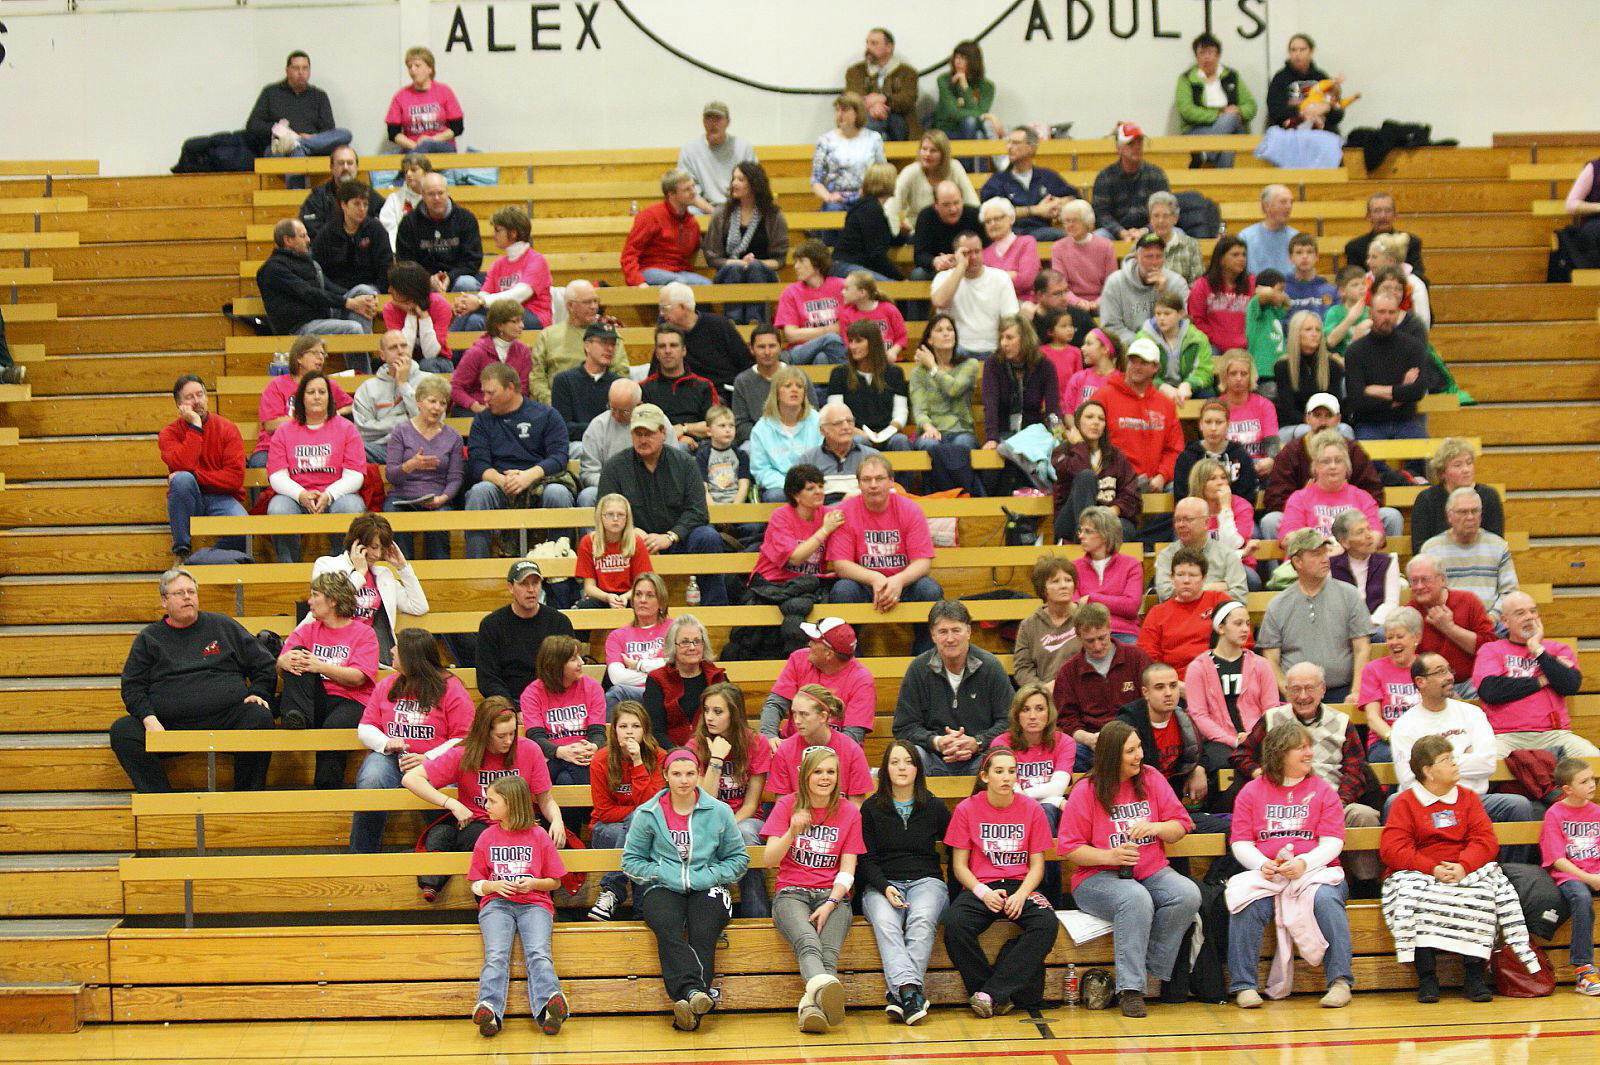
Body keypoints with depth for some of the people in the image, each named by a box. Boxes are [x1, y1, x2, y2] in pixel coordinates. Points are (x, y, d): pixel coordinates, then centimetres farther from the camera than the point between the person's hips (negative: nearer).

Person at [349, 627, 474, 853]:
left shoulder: (450, 688, 2)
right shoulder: (386, 686, 16)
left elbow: (464, 738, -3)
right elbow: (365, 729, 16)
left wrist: (427, 759, -17)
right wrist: (386, 743, -7)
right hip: (390, 757, 3)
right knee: (370, 782, -32)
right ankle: (360, 857, -22)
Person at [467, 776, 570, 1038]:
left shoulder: (539, 836, 9)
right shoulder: (487, 837, 15)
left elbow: (555, 881, 13)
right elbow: (476, 884, 17)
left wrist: (534, 883, -7)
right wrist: (494, 886, -4)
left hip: (534, 903, -1)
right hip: (496, 903, 1)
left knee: (538, 953, -28)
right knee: (496, 955, -26)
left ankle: (548, 1008, -48)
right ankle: (489, 1010, -46)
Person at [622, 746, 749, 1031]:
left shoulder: (719, 812, 10)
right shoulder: (647, 813, 9)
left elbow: (738, 858, 13)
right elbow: (631, 860, 10)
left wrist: (708, 876, -5)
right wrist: (663, 874, -7)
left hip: (706, 889, 0)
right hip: (662, 888, 0)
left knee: (703, 932, -31)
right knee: (667, 927, -34)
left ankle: (687, 1005, -44)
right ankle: (692, 990, -52)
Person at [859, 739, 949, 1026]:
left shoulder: (935, 807, 14)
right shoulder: (871, 808, 11)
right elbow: (866, 859, 7)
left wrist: (952, 891, 5)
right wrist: (885, 887, -11)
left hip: (926, 881, 0)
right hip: (882, 885, 0)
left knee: (922, 920, -35)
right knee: (884, 922, -35)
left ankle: (899, 993, -42)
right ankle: (911, 991, -49)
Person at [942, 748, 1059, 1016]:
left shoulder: (1031, 809, 5)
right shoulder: (967, 809, 2)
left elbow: (1037, 863, 5)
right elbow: (959, 864, 2)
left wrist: (1021, 895, -14)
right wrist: (983, 892, -16)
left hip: (1020, 886, 1)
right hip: (980, 887, -1)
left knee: (1047, 924, -31)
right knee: (954, 925, -33)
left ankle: (991, 993, -27)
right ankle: (1003, 996, -20)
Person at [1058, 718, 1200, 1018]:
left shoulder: (1151, 778, 8)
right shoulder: (1086, 791, -3)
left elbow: (1181, 825, 11)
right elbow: (1069, 848, -4)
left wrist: (1156, 827, -11)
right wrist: (1110, 855, -19)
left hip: (1152, 872, 4)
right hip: (1098, 878, -4)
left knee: (1189, 894, -27)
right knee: (1136, 899, -37)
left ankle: (1148, 970, -17)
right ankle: (1130, 988, -32)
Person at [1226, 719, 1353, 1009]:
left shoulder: (1323, 791, 14)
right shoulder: (1251, 792, 14)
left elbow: (1332, 842, 3)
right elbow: (1240, 843, 7)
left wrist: (1304, 863, -16)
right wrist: (1262, 865, -13)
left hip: (1314, 870, 0)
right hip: (1265, 873, 0)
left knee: (1325, 898, -33)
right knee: (1247, 904, -30)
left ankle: (1340, 981, -28)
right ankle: (1244, 985, -22)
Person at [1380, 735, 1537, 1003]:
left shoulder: (1468, 798, 14)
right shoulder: (1405, 802, 3)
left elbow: (1486, 840, 2)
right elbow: (1392, 849, -8)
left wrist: (1463, 866, -19)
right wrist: (1432, 869, -20)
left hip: (1466, 872, 2)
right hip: (1420, 874, -2)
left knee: (1484, 890, -29)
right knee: (1411, 894, -35)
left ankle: (1475, 975, -24)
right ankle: (1427, 977, -29)